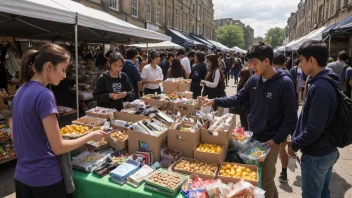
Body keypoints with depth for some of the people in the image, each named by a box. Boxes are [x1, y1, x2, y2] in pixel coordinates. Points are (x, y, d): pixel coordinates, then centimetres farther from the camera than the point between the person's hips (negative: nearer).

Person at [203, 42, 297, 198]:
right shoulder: (253, 80, 0)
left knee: (265, 179, 8)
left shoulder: (284, 83, -17)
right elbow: (238, 99, 8)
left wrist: (277, 140, -15)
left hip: (270, 141, -6)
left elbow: (290, 117, -15)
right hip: (252, 136, 6)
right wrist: (215, 101, -3)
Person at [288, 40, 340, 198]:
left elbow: (314, 128, -27)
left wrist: (295, 144, -12)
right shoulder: (328, 83, 6)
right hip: (329, 151, 9)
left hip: (316, 155, -9)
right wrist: (297, 139, 12)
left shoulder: (319, 87, -25)